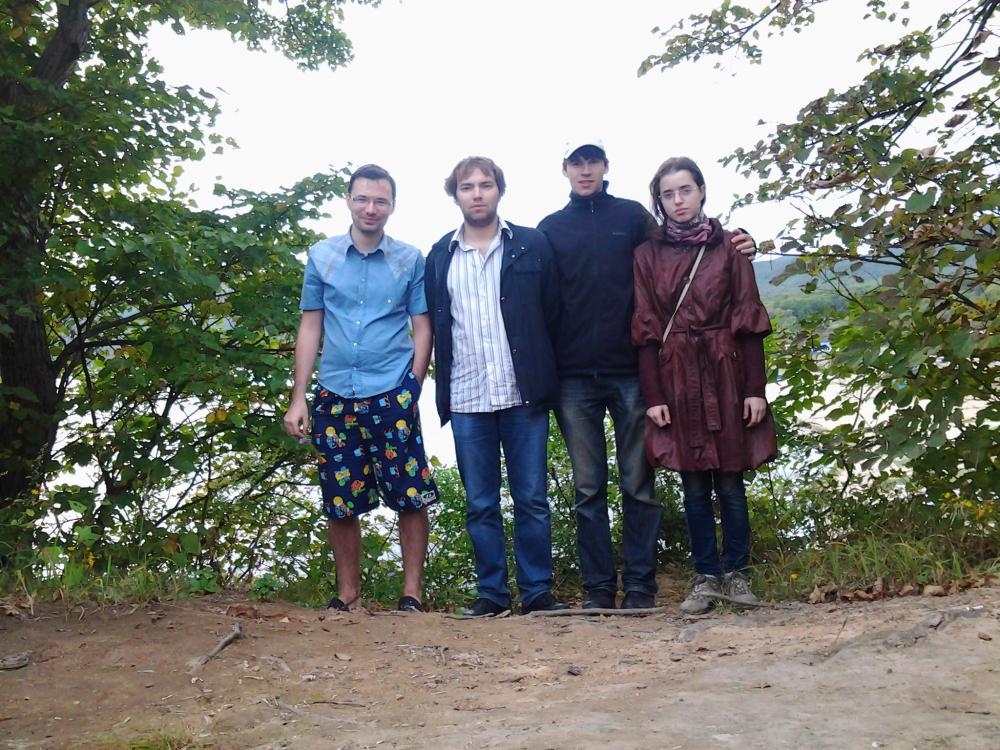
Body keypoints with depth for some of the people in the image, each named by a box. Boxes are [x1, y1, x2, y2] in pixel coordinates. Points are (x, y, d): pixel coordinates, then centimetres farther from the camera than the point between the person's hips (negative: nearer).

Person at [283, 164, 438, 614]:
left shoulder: (410, 260, 4)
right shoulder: (321, 256, 8)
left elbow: (422, 329, 6)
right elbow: (310, 328, 9)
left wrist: (412, 392, -4)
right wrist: (298, 399, 4)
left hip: (392, 396, -1)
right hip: (335, 397, 2)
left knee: (410, 497, -1)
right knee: (340, 501, 7)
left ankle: (412, 594, 12)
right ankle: (348, 595, 22)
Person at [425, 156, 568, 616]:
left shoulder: (533, 246, 4)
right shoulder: (439, 257, 10)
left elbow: (552, 314, 5)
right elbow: (433, 327, 12)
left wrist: (545, 377, 0)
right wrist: (443, 392, 6)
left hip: (524, 395, -2)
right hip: (466, 401, 2)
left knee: (532, 500, 4)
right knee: (479, 505, 8)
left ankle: (537, 591, 15)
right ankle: (491, 593, 18)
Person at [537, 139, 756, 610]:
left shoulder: (633, 217, 10)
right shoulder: (550, 229, 11)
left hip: (630, 371, -1)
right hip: (574, 377, 1)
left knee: (638, 484, 3)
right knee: (588, 488, 5)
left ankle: (639, 585, 11)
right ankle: (598, 587, 12)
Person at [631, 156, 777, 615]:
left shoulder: (729, 246, 5)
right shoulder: (648, 255, 7)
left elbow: (749, 320, 2)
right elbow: (645, 329, 4)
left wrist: (755, 388, -4)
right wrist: (653, 396, -3)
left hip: (725, 375, -1)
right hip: (676, 379, 1)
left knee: (730, 482, 4)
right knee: (694, 486, 5)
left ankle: (736, 574, 17)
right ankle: (706, 577, 15)